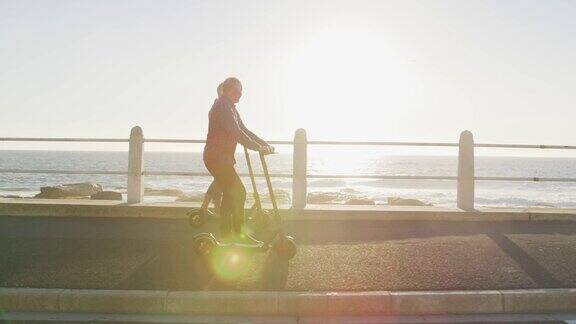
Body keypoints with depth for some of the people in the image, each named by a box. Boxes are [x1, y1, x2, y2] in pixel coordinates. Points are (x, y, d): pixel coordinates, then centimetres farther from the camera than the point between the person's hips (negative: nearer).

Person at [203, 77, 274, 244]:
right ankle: (238, 233, -3)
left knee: (230, 193, 11)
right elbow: (236, 133, -23)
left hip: (222, 158, 10)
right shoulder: (222, 107, -15)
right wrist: (258, 148, -20)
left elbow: (243, 130, 19)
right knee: (238, 192, -10)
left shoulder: (230, 108, 17)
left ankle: (225, 233, 18)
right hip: (216, 157, -10)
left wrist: (264, 144, 10)